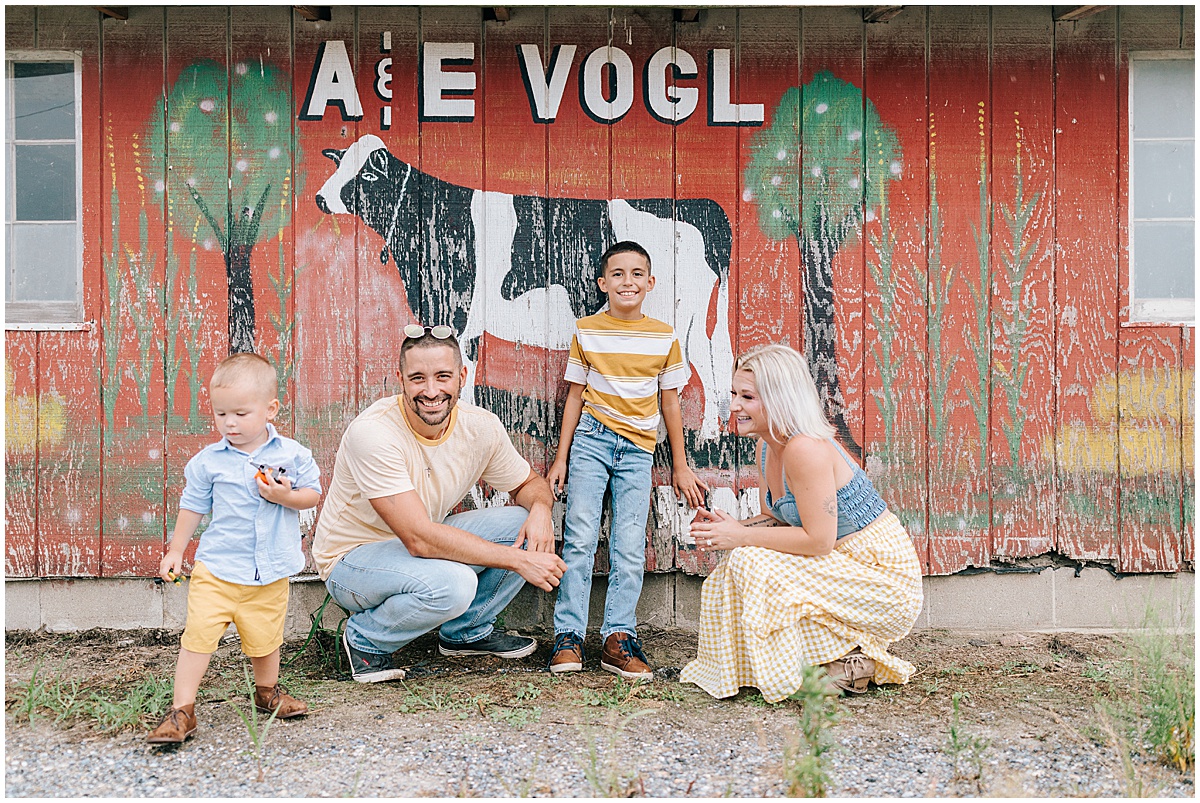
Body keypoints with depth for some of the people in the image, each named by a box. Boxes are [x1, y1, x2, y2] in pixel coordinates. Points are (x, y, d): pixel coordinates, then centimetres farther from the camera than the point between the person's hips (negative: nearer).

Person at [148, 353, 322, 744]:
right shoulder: (207, 461, -4)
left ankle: (267, 692, 40)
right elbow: (192, 506, 8)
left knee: (265, 638, 14)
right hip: (216, 568, 0)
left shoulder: (292, 454, -5)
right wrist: (175, 551, 12)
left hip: (270, 572, 1)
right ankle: (182, 710, 2)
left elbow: (313, 493, 3)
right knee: (198, 634, -9)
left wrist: (286, 496, -17)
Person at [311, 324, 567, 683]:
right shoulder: (373, 432, -30)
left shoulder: (481, 427, -12)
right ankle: (366, 637, -3)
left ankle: (467, 631, 9)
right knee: (451, 583, -35)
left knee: (529, 527, -13)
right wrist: (518, 560, -32)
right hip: (353, 557, -6)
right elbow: (420, 539, -34)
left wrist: (541, 509, -20)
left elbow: (529, 483, 6)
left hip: (425, 544, 6)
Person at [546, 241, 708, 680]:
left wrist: (680, 466, 12)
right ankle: (568, 636, 0)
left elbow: (670, 403, 10)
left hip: (638, 450, 1)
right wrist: (561, 458, 4)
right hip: (591, 441, -1)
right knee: (580, 537, -8)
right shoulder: (586, 331, 4)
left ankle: (618, 638, 4)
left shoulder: (665, 337, 5)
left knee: (630, 548, -2)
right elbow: (575, 396, 7)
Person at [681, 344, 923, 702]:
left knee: (753, 565, -20)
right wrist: (731, 527, -7)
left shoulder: (805, 448, -25)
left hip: (884, 582, -10)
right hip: (844, 565, 10)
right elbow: (780, 518, 12)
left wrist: (741, 537, -19)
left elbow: (818, 539, -26)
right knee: (740, 560, 3)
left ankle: (848, 661, -4)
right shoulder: (767, 446, 4)